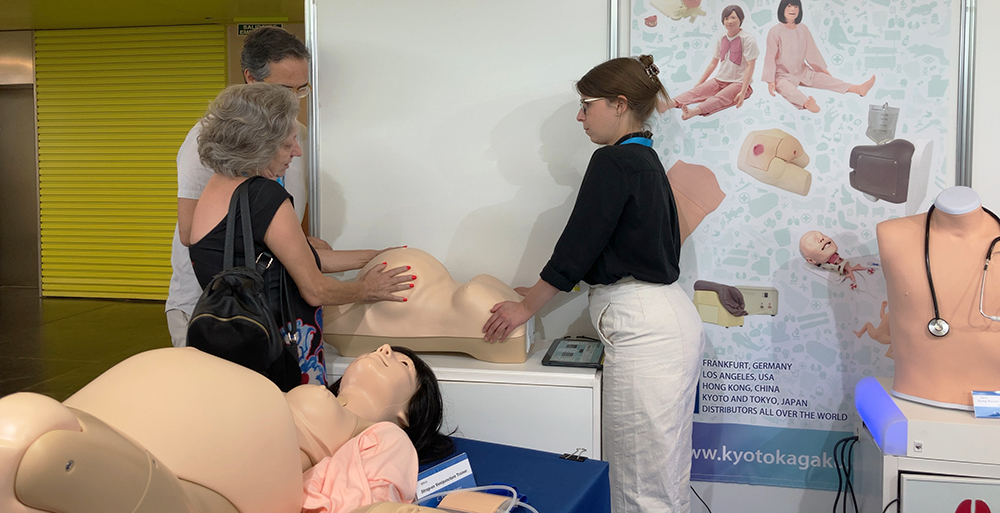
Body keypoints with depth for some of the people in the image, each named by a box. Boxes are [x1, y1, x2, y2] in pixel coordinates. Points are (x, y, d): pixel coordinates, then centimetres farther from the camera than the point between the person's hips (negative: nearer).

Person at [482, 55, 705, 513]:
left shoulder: (613, 162, -11)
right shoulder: (646, 161, 18)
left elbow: (578, 244, -11)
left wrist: (528, 306, 2)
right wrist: (541, 290, 24)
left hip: (643, 328, -10)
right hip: (666, 317, 10)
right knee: (663, 472, 15)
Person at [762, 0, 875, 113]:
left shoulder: (803, 29, 4)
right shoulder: (775, 31, -12)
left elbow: (811, 51, 14)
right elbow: (770, 57, -13)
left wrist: (821, 68, 20)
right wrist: (770, 81, -17)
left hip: (802, 72, 7)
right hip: (783, 75, -7)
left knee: (824, 78, -12)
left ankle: (858, 89, -24)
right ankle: (806, 103, -68)